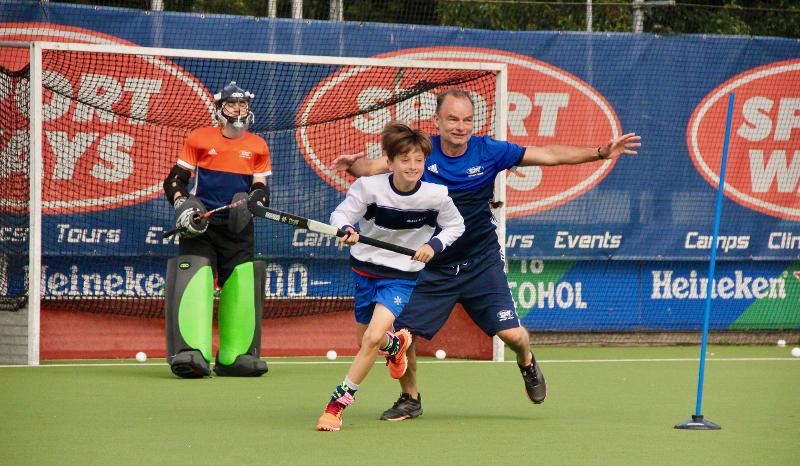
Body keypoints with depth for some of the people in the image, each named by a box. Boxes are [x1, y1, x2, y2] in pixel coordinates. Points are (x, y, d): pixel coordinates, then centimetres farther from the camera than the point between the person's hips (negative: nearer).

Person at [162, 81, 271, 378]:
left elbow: (261, 189, 9)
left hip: (237, 227, 3)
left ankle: (235, 355, 10)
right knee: (194, 279, -17)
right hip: (200, 223, -3)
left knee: (241, 287, 0)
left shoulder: (258, 147, 11)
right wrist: (182, 205, -12)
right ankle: (191, 353, -23)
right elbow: (174, 180, 6)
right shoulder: (199, 139, 5)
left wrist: (254, 200, -13)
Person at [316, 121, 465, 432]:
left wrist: (434, 245, -15)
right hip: (365, 269, 2)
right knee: (364, 340, 15)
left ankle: (339, 403, -8)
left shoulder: (436, 195, -15)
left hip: (402, 276, -2)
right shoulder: (369, 187, -18)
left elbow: (455, 226, 3)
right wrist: (346, 229, -37)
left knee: (373, 338, -20)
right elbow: (341, 214, -15)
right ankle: (394, 343, 54)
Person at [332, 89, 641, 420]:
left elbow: (548, 155, -4)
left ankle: (527, 364, 30)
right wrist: (354, 165, -38)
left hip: (482, 264, 0)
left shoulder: (488, 151, -7)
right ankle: (410, 399, 20)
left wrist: (601, 152, -11)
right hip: (432, 267, 0)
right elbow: (373, 167, -14)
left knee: (512, 334, -9)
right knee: (401, 333, -9)